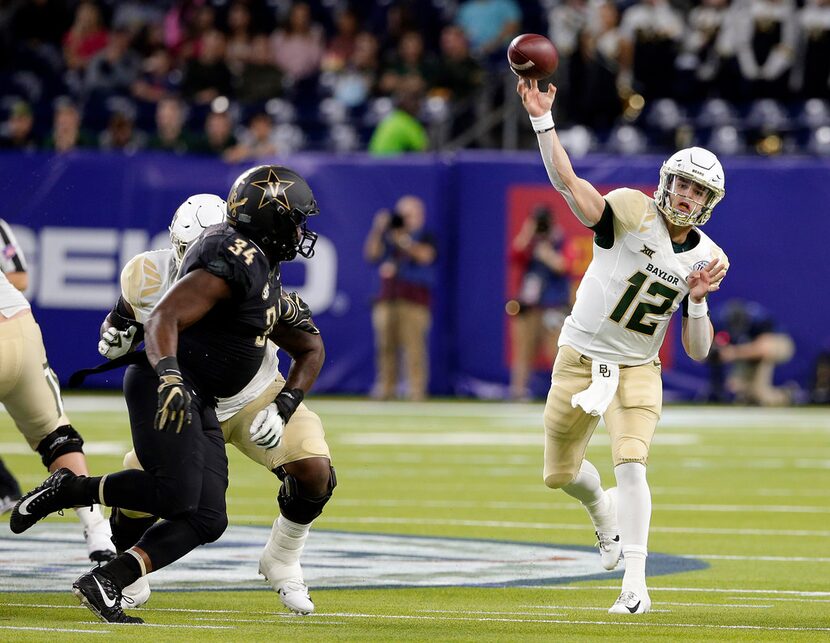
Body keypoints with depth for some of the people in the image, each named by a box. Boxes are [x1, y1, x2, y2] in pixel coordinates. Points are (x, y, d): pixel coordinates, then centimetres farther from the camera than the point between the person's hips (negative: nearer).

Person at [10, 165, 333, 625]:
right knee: (175, 495, -24)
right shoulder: (234, 260, -14)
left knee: (207, 520, 0)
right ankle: (66, 489, -7)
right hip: (167, 391, -10)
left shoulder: (266, 275, 17)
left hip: (198, 405, 10)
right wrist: (168, 376, -39)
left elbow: (310, 349, 28)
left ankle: (103, 584, -5)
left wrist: (283, 406, 13)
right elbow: (163, 319, -23)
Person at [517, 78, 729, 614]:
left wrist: (697, 301, -19)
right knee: (561, 474, 12)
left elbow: (698, 351, -1)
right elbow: (568, 183, -31)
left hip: (636, 372, 1)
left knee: (631, 466, -21)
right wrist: (542, 119, -42)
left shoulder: (707, 260, -3)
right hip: (580, 361, 0)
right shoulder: (633, 212, -14)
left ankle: (635, 585, -20)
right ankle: (602, 509, 48)